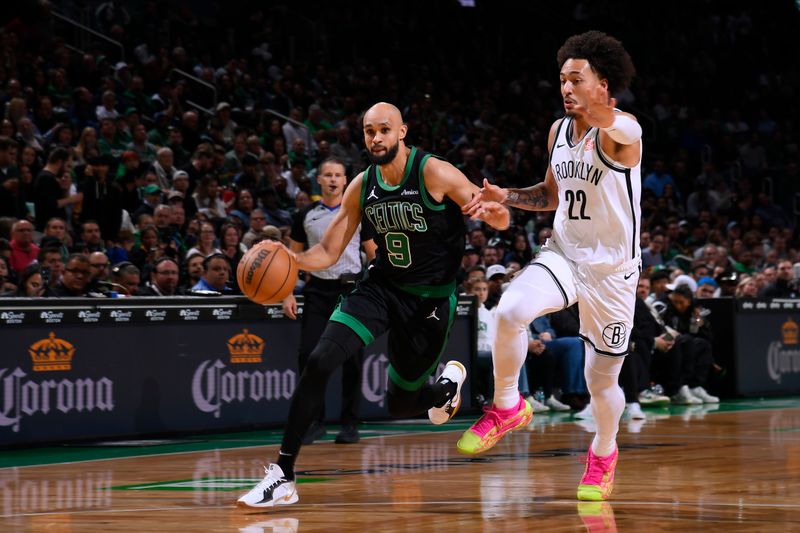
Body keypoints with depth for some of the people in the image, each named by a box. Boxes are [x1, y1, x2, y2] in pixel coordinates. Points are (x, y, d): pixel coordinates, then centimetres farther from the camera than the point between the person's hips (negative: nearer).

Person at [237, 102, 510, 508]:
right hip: (381, 287, 3)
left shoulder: (434, 174, -16)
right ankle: (283, 475, -14)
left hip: (431, 296, -3)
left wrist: (494, 214, -41)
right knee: (319, 362, -19)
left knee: (401, 404, 5)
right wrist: (290, 258, -19)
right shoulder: (361, 187, -2)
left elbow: (499, 220, -15)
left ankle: (447, 384, 44)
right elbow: (328, 253, 3)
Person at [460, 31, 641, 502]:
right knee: (511, 311, -27)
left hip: (612, 269, -4)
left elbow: (621, 129, -46)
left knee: (602, 378, 8)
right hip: (563, 254, 4)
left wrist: (597, 112, -71)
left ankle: (605, 452, 38)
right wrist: (506, 197, -1)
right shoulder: (559, 131, 3)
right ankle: (508, 407, -6)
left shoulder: (623, 132, -18)